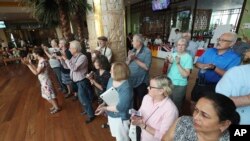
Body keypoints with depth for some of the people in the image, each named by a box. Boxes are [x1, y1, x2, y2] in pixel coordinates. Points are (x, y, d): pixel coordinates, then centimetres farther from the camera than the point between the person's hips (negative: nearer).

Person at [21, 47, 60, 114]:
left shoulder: (42, 61, -24)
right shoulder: (41, 60, 6)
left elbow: (36, 73, -24)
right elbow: (37, 69, 10)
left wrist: (28, 64, -22)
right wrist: (30, 63, 6)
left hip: (46, 82, -10)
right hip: (43, 82, 10)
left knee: (50, 95, 5)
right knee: (47, 95, 21)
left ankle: (57, 108, 22)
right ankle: (54, 106, 36)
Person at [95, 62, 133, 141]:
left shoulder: (126, 88, -32)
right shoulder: (111, 79, -7)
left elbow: (121, 107, -31)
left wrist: (105, 108, -24)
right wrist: (103, 103, -9)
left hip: (120, 118, -7)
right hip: (111, 115, 7)